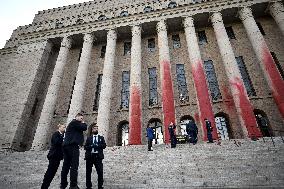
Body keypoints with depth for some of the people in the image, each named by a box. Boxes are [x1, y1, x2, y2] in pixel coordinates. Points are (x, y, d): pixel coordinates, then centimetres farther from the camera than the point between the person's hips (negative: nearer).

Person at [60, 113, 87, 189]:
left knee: (66, 165, 8)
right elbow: (84, 128, -9)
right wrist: (83, 122, 8)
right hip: (72, 145, -10)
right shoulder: (75, 122, -3)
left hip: (67, 145, 10)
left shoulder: (72, 123, 27)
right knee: (74, 165, -11)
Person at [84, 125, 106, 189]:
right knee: (88, 172, 4)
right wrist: (90, 146, -12)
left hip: (98, 156, -1)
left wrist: (97, 145, -12)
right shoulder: (89, 138, 15)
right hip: (90, 156, 1)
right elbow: (85, 147, 6)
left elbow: (104, 145, 3)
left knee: (100, 171, -7)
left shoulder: (101, 137, 14)